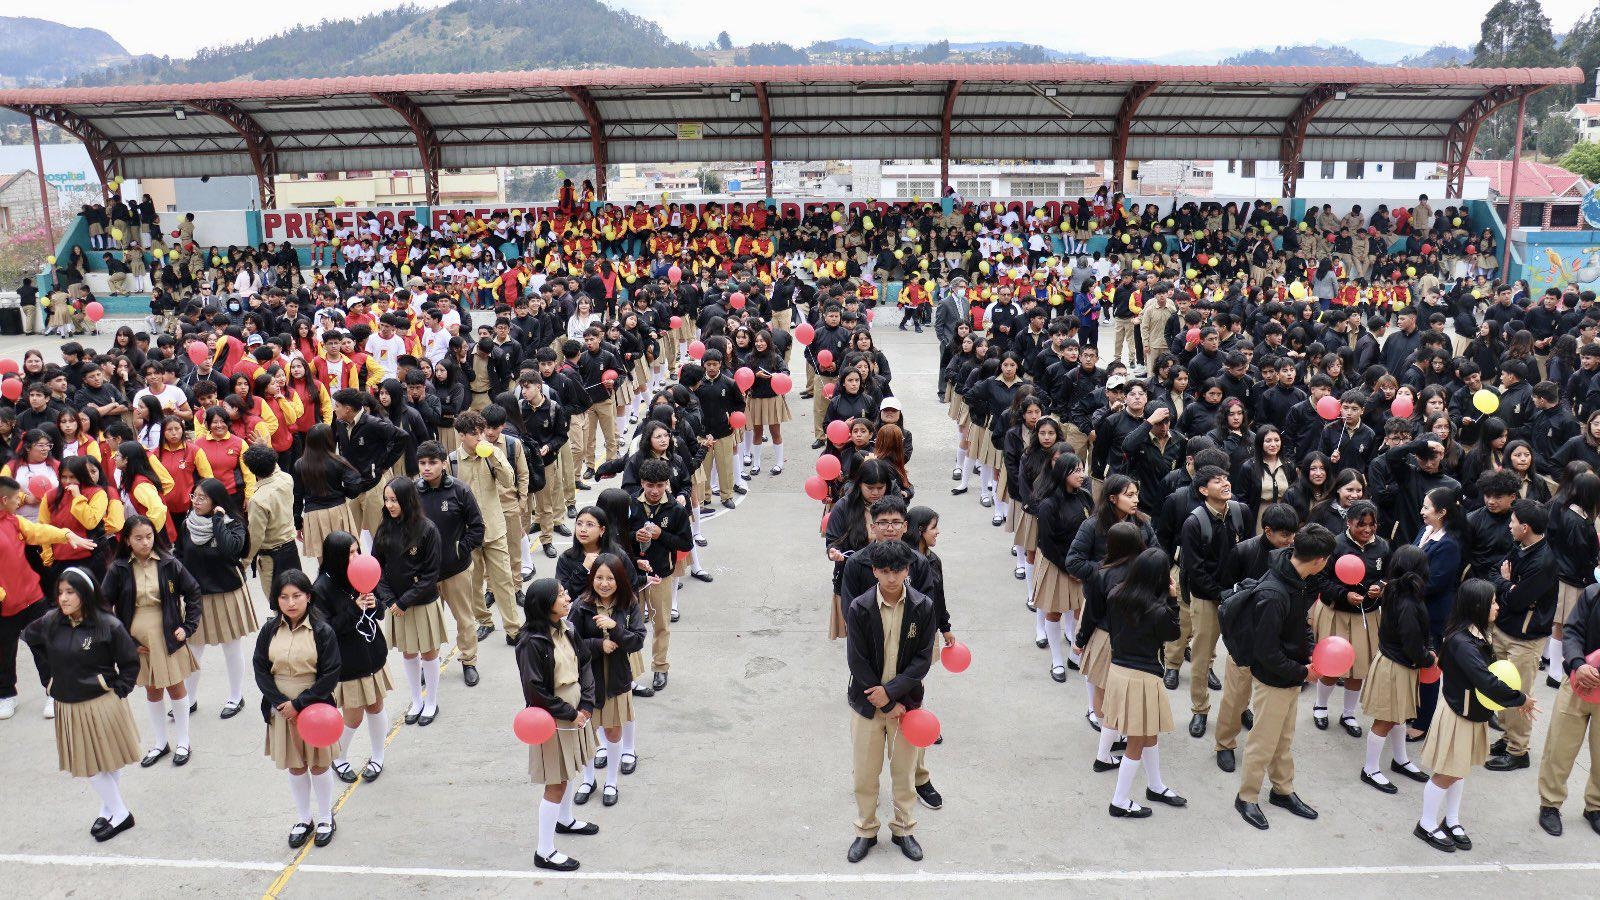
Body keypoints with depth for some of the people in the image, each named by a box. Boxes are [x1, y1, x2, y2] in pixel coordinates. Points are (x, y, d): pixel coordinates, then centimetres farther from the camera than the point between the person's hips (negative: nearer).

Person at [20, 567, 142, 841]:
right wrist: (47, 678, 13)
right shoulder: (49, 622, -4)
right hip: (67, 707, 5)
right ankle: (117, 812, 23)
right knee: (87, 764, 11)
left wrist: (117, 690, -10)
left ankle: (111, 810, 23)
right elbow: (29, 638, 18)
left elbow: (130, 663, -6)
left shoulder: (108, 625, -16)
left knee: (109, 760, 7)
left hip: (102, 704, -5)